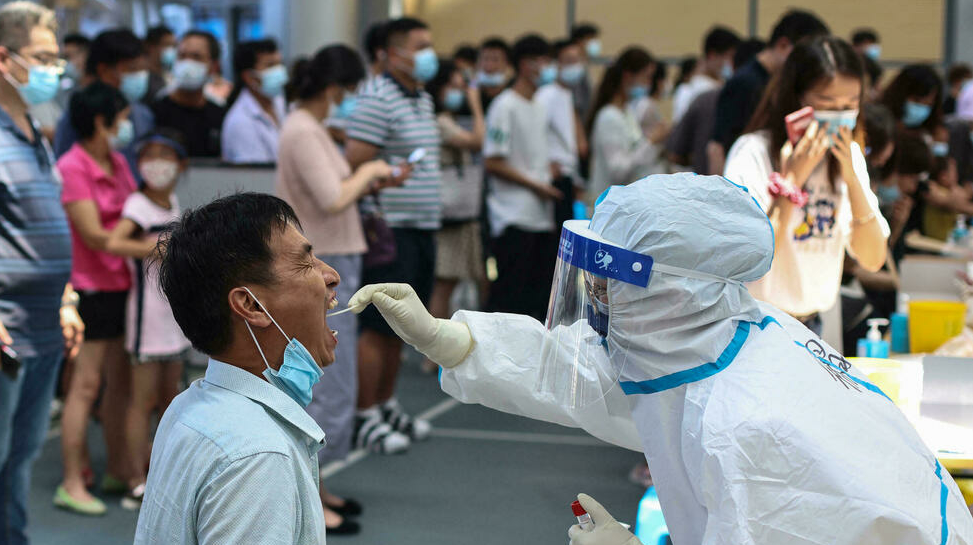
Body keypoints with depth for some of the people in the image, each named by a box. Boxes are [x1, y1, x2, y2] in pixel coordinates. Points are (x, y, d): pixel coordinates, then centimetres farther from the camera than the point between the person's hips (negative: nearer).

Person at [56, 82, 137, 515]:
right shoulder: (72, 167, -14)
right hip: (91, 288, -8)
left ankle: (118, 470, 24)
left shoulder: (117, 163, 11)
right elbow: (94, 235, -18)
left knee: (121, 382, 13)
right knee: (86, 385, -5)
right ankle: (72, 484, 0)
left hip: (122, 284, 8)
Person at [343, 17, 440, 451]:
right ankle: (364, 416, 1)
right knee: (376, 328, -5)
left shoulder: (423, 99, 16)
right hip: (391, 231, -9)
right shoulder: (377, 100, -14)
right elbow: (354, 165, -19)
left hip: (422, 229, 9)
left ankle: (387, 405, 25)